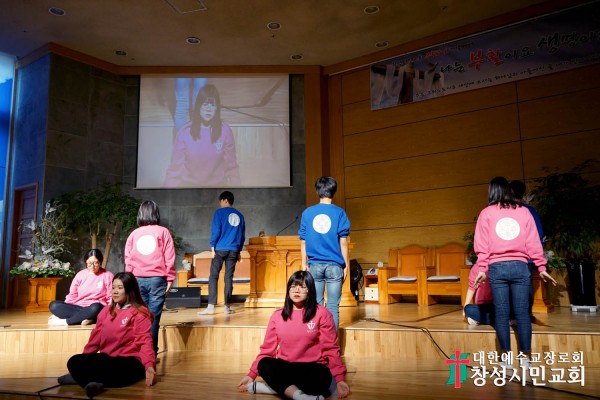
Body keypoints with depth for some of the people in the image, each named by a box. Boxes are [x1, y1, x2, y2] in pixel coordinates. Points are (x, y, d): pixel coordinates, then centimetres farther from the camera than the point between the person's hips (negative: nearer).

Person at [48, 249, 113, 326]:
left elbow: (111, 297, -1)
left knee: (96, 308, -39)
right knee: (54, 305, -19)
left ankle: (64, 321, -26)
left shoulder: (107, 275, 1)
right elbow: (72, 296, 10)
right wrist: (60, 311, 0)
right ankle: (87, 318, -30)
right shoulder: (80, 274, 9)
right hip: (78, 307, 4)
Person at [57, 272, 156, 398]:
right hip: (107, 358, 7)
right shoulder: (107, 310, 15)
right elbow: (96, 337, 17)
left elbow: (144, 341, -15)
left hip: (129, 362, -7)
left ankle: (82, 378, -17)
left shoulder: (139, 313, -7)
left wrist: (149, 365, -28)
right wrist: (84, 359, 9)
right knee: (75, 362, -14)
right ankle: (94, 383, -30)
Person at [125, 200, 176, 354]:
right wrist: (170, 279, 3)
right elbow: (169, 258, -3)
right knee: (153, 318, 0)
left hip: (138, 280, 3)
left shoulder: (133, 234, 8)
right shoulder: (163, 232, 1)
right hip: (157, 279, -2)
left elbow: (128, 259, 8)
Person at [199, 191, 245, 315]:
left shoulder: (220, 212, -1)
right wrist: (239, 251, 21)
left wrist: (212, 247, -3)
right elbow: (242, 235, 16)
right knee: (229, 278, 6)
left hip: (220, 249, -4)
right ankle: (227, 306, 6)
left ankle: (211, 306, -8)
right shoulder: (239, 215, 14)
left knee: (213, 276, -2)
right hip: (233, 250, 4)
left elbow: (215, 231, -8)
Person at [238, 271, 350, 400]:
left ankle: (276, 385, -29)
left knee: (323, 377, -36)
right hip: (284, 367, 3)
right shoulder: (278, 315, 6)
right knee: (264, 365, -29)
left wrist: (340, 378, -13)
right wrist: (251, 375, 5)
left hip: (312, 368, -3)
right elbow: (267, 349, 10)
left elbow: (330, 348, -3)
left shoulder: (322, 313, -3)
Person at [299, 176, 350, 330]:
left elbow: (303, 241, 4)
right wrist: (347, 265, 3)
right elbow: (343, 242, -5)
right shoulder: (339, 213, -5)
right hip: (334, 265, -2)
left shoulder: (307, 213, 1)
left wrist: (304, 263, 12)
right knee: (333, 306, 4)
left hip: (315, 265, 2)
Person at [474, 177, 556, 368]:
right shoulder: (523, 211, 8)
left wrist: (482, 268, -1)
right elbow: (533, 243, 5)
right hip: (520, 266, 1)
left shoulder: (486, 213, 5)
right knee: (522, 313, 3)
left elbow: (482, 244, -1)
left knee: (502, 313, 2)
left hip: (497, 267, -1)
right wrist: (541, 267, 8)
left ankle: (506, 357, 5)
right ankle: (525, 358, 5)